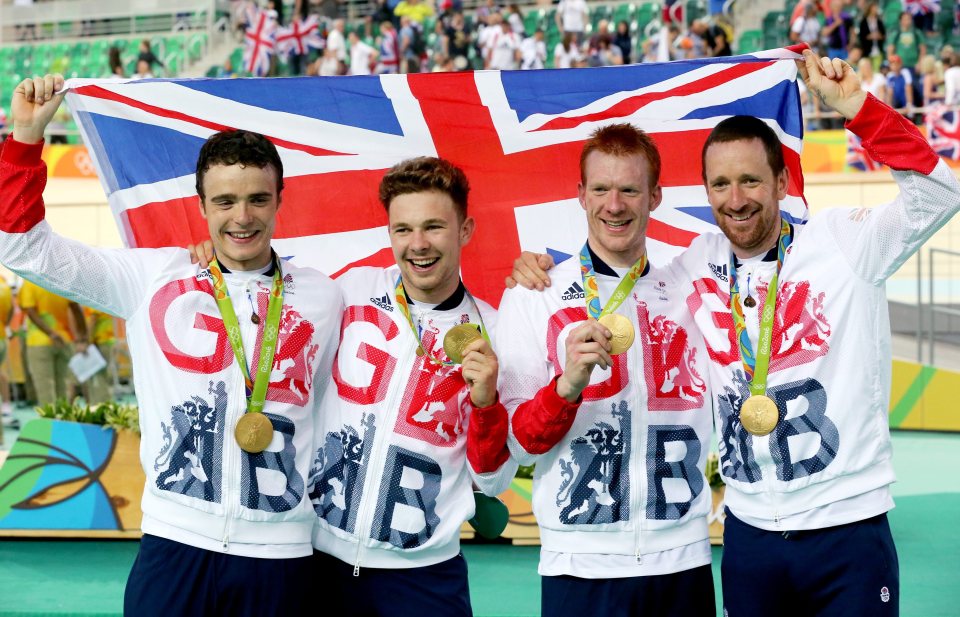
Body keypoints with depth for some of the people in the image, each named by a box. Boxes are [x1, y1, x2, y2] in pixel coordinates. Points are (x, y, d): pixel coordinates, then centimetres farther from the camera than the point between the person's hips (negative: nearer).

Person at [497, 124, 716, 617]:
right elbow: (518, 441, -5)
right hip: (581, 565, -3)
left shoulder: (687, 293, 9)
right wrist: (569, 385, -22)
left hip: (683, 559, 3)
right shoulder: (532, 297, -1)